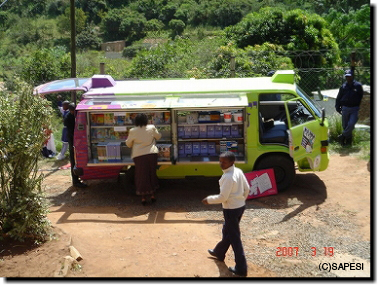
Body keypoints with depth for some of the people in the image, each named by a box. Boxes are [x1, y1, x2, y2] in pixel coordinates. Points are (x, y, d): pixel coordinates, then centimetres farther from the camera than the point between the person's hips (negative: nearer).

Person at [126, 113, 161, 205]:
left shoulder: (133, 131, -5)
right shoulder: (151, 128, -1)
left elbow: (128, 143, 6)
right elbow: (158, 136, 16)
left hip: (139, 155, -1)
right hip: (152, 153, 2)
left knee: (141, 176, 6)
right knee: (152, 174, 15)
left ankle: (143, 198, 10)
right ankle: (152, 195, 20)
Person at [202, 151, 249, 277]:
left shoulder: (228, 177, -25)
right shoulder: (239, 171, 1)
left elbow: (223, 197, -23)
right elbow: (247, 189, 9)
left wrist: (209, 199, -8)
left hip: (231, 209, -9)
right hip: (240, 206, 9)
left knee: (234, 237, 1)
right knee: (227, 231, 27)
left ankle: (241, 268, 8)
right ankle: (219, 252, 48)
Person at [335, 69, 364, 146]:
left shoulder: (358, 85, 0)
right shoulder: (343, 86, 5)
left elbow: (362, 97, 7)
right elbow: (338, 98, 12)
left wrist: (361, 108, 5)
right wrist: (337, 107, 6)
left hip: (355, 109, -2)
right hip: (345, 108, 3)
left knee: (351, 124, -18)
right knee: (345, 125, 7)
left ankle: (343, 136, -1)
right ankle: (348, 141, 20)